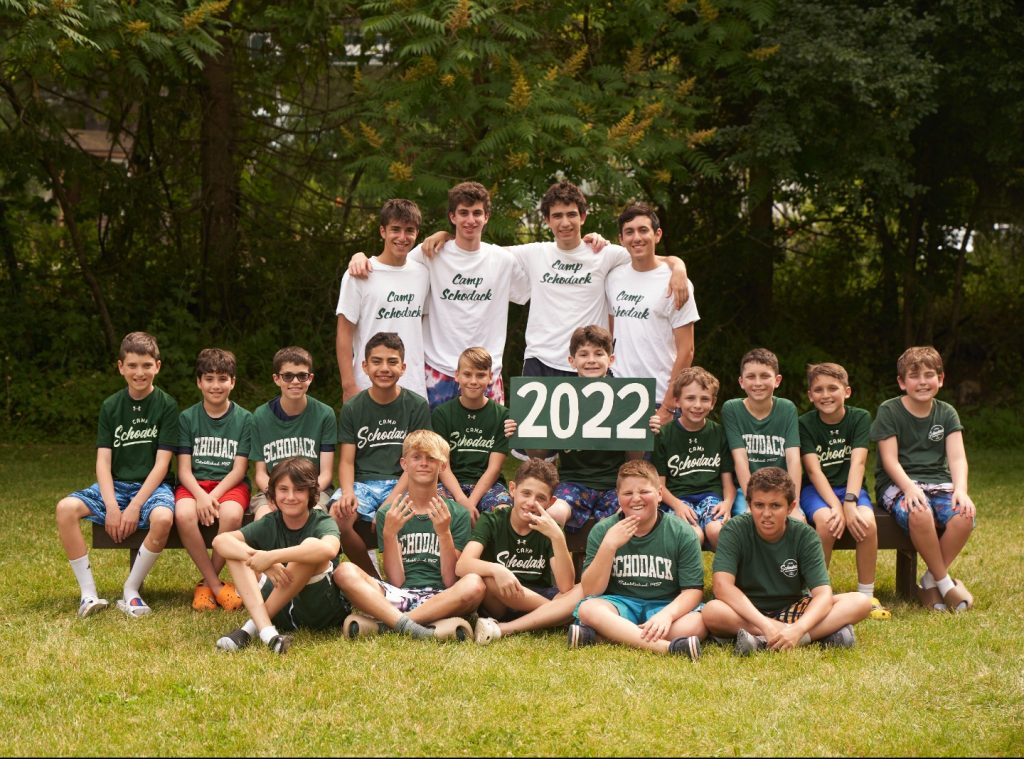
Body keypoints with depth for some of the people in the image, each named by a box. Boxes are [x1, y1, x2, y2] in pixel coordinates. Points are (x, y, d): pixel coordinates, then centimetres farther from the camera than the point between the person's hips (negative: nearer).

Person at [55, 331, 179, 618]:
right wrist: (111, 506, -17)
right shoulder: (111, 407, 6)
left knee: (163, 517, -38)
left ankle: (131, 591, -18)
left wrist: (135, 506, -19)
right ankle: (88, 593, -20)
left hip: (152, 485, -3)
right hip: (115, 485, 3)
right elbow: (103, 461, -1)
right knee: (66, 508, -24)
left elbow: (162, 463, -9)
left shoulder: (166, 406, -3)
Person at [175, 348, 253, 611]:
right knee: (183, 514, -34)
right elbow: (184, 469, 1)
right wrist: (200, 495, -19)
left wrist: (214, 496, -17)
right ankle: (217, 586, -21)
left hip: (229, 484, -1)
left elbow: (238, 469, -1)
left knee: (231, 514, -36)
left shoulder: (244, 419, 5)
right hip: (195, 483, 1)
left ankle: (207, 584, -14)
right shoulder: (187, 418, 7)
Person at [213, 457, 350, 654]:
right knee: (232, 548, -8)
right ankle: (267, 632, -30)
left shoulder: (322, 523, -9)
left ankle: (251, 627, -23)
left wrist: (272, 556, -37)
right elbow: (220, 541, -12)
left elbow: (329, 549, -36)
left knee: (311, 545, -27)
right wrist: (258, 556, -30)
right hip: (280, 612, 4)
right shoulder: (269, 524, 3)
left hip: (323, 612, -4)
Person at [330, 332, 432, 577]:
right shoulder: (353, 409, 7)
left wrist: (392, 500, -16)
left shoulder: (417, 406, 2)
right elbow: (346, 460, 3)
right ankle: (372, 575, -6)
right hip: (361, 481, 2)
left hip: (400, 482, -2)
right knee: (337, 516, -29)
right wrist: (347, 493, -19)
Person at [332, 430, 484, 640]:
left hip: (439, 599, 0)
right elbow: (396, 581, 3)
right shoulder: (388, 514, 12)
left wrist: (444, 533, -10)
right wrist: (389, 533, -9)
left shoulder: (457, 514, 11)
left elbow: (451, 582, 1)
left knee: (474, 584, -33)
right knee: (345, 571, -26)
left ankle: (380, 623, -29)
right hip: (398, 597, 1)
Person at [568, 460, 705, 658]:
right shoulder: (602, 531, 0)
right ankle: (666, 647, -42)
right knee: (588, 609, -31)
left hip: (665, 605, 0)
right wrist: (609, 545, -19)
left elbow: (693, 590, -7)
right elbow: (591, 592, -5)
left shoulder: (682, 534, -3)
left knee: (696, 624, -32)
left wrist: (666, 614, -28)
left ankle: (604, 634, -28)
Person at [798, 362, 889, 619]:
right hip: (816, 490, -1)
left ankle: (867, 594, -15)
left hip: (850, 487, 1)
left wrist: (849, 502, -29)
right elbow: (813, 470, -13)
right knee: (826, 521, -34)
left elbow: (857, 463, -14)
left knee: (867, 522, -30)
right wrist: (835, 506, -27)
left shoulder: (860, 418, -2)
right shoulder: (805, 423, -4)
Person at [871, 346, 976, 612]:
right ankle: (946, 583, -18)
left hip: (938, 482, 4)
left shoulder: (946, 413, 9)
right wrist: (910, 488, -27)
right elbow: (890, 460, -9)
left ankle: (930, 582, -11)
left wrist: (961, 489, -22)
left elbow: (957, 458, -2)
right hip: (898, 483, -4)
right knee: (920, 513, -38)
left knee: (964, 514, -29)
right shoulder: (889, 411, -1)